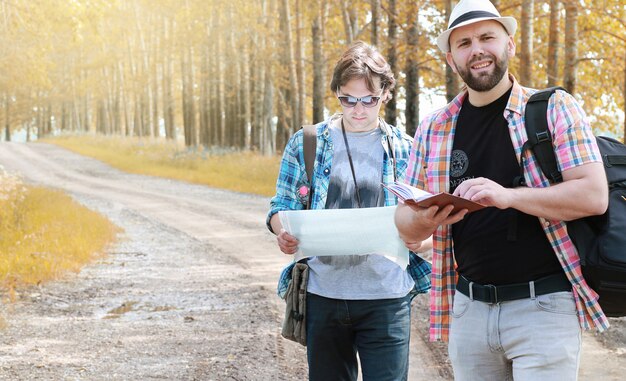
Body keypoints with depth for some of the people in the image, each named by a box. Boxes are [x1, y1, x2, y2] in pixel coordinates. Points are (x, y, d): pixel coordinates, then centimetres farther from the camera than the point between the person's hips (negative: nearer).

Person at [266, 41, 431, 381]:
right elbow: (281, 208, 6)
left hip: (386, 297, -1)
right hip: (323, 294, 1)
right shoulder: (306, 144, 3)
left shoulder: (405, 150, 4)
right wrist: (284, 233, -17)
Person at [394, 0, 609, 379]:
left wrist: (508, 196, -25)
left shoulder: (555, 108, -2)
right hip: (468, 309, 4)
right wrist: (423, 220, -14)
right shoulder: (433, 130, 9)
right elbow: (406, 226, 11)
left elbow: (594, 195, -12)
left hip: (543, 306, -4)